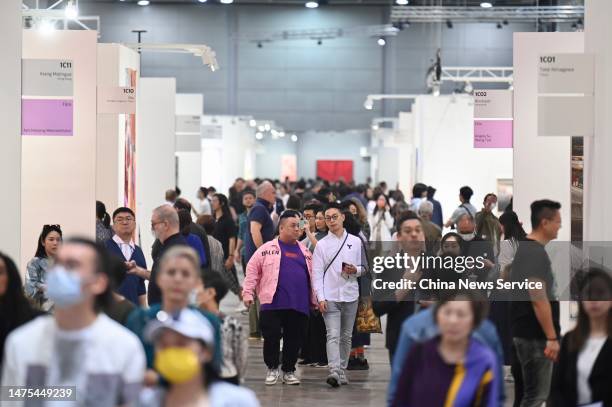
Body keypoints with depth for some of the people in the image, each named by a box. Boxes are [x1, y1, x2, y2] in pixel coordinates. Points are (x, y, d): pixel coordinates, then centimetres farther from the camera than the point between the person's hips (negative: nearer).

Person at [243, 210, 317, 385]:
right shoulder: (267, 249, 5)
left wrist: (314, 300, 20)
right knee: (271, 337, -3)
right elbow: (252, 270, 3)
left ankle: (289, 371, 19)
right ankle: (272, 368, 14)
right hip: (273, 304, -3)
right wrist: (248, 293, -3)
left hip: (299, 305, 3)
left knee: (294, 340, 5)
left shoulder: (305, 252, 17)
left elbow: (312, 276, 22)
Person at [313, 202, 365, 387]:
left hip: (350, 295, 3)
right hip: (330, 296, -2)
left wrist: (355, 270, -11)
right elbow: (317, 273, -1)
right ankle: (334, 371, -23)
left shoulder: (355, 242, 8)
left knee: (346, 336, 10)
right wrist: (320, 297, -10)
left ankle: (342, 371, 18)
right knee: (333, 335, -13)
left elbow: (365, 266, 13)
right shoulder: (321, 244, 3)